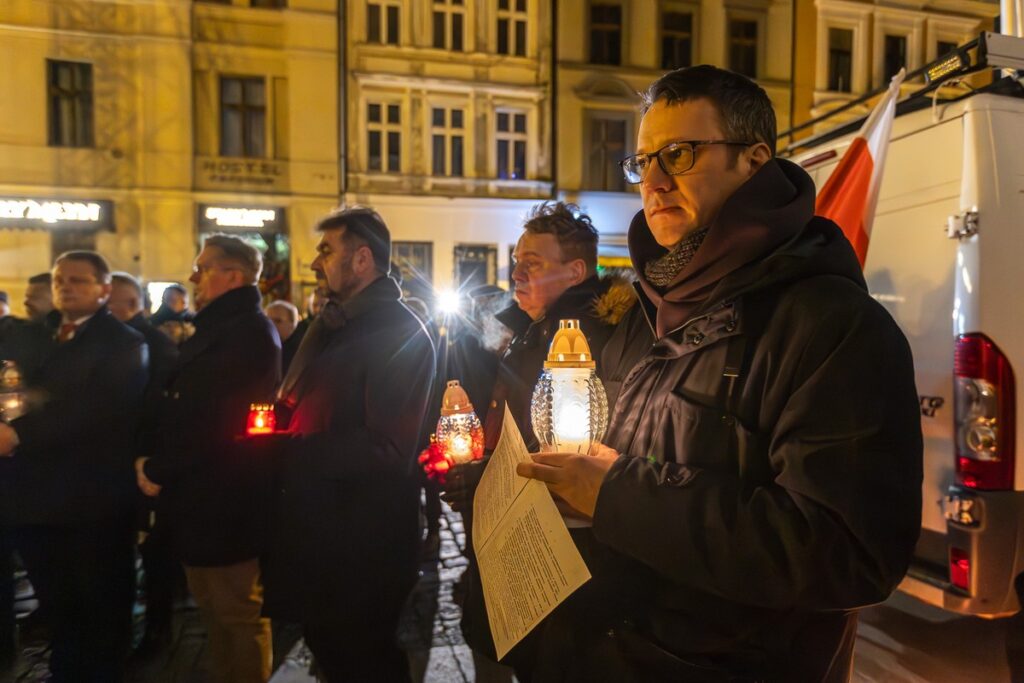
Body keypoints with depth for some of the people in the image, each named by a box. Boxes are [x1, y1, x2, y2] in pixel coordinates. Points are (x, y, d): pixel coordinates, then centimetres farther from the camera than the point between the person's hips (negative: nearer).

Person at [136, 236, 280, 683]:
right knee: (215, 612, 22)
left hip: (226, 502, -10)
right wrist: (157, 462, 5)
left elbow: (212, 421, -24)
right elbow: (185, 408, 16)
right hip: (206, 497, 10)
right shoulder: (219, 328, 16)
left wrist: (157, 469, -13)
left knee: (239, 616, 5)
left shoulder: (248, 331, -19)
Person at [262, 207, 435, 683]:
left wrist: (285, 451, -24)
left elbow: (387, 447, -28)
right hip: (318, 535, 9)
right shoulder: (331, 325, 11)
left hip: (362, 548, -9)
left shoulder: (399, 334, -20)